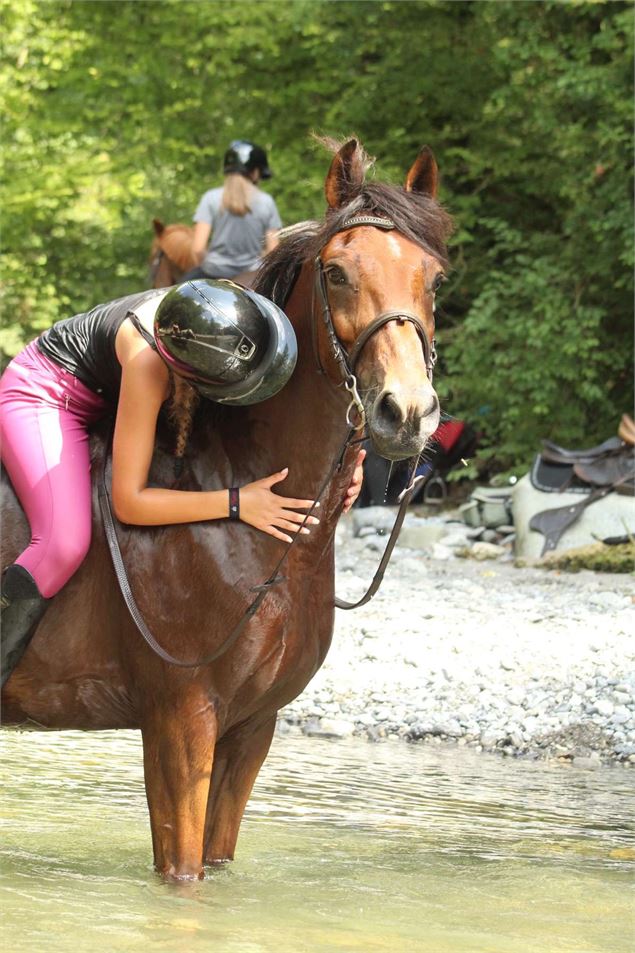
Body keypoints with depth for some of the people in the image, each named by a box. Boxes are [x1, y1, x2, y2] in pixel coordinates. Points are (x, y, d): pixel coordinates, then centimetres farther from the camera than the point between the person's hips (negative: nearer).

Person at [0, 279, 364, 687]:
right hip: (42, 394, -8)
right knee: (65, 542, -30)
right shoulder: (148, 361, -40)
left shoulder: (234, 318, -23)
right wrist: (237, 503, -38)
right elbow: (128, 502, -35)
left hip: (103, 398, 8)